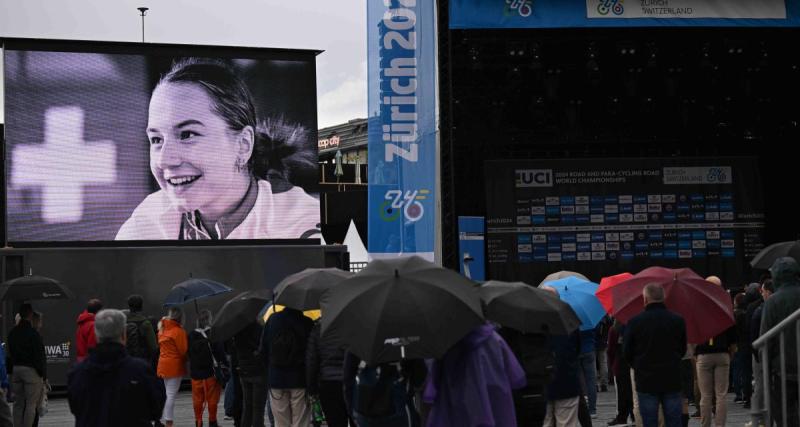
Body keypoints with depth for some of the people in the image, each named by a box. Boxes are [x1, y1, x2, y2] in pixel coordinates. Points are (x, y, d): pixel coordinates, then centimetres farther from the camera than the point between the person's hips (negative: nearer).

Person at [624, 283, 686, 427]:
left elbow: (627, 352, 0)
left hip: (646, 382, -2)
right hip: (672, 381, 2)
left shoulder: (635, 322, -7)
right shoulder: (678, 321, 0)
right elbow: (683, 350, 10)